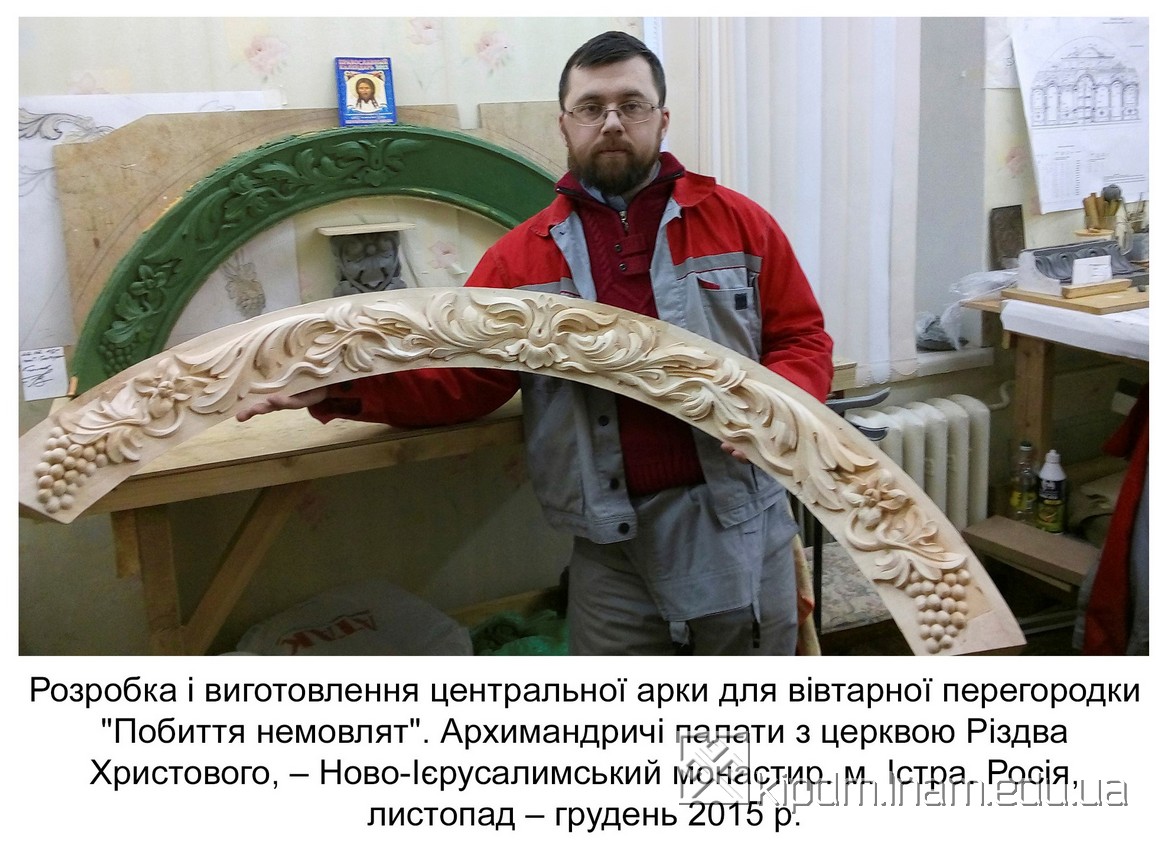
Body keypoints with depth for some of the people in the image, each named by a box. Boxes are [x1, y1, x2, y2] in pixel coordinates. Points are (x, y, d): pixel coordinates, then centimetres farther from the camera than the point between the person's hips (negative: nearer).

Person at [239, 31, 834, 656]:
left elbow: (803, 340, 5)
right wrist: (344, 386, -13)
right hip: (610, 542, 0)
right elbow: (461, 379, 3)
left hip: (736, 528, 0)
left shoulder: (740, 222, 3)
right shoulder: (520, 257, 5)